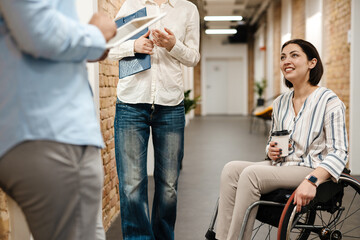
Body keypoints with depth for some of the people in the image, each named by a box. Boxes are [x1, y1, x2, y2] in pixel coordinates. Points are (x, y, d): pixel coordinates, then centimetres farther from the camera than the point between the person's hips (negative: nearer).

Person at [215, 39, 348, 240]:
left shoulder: (329, 101, -8)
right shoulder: (280, 103, 13)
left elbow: (338, 153, -15)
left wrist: (312, 180, -31)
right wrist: (271, 151, 0)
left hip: (310, 169, -7)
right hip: (280, 166, 7)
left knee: (251, 173, -28)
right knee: (231, 169, -18)